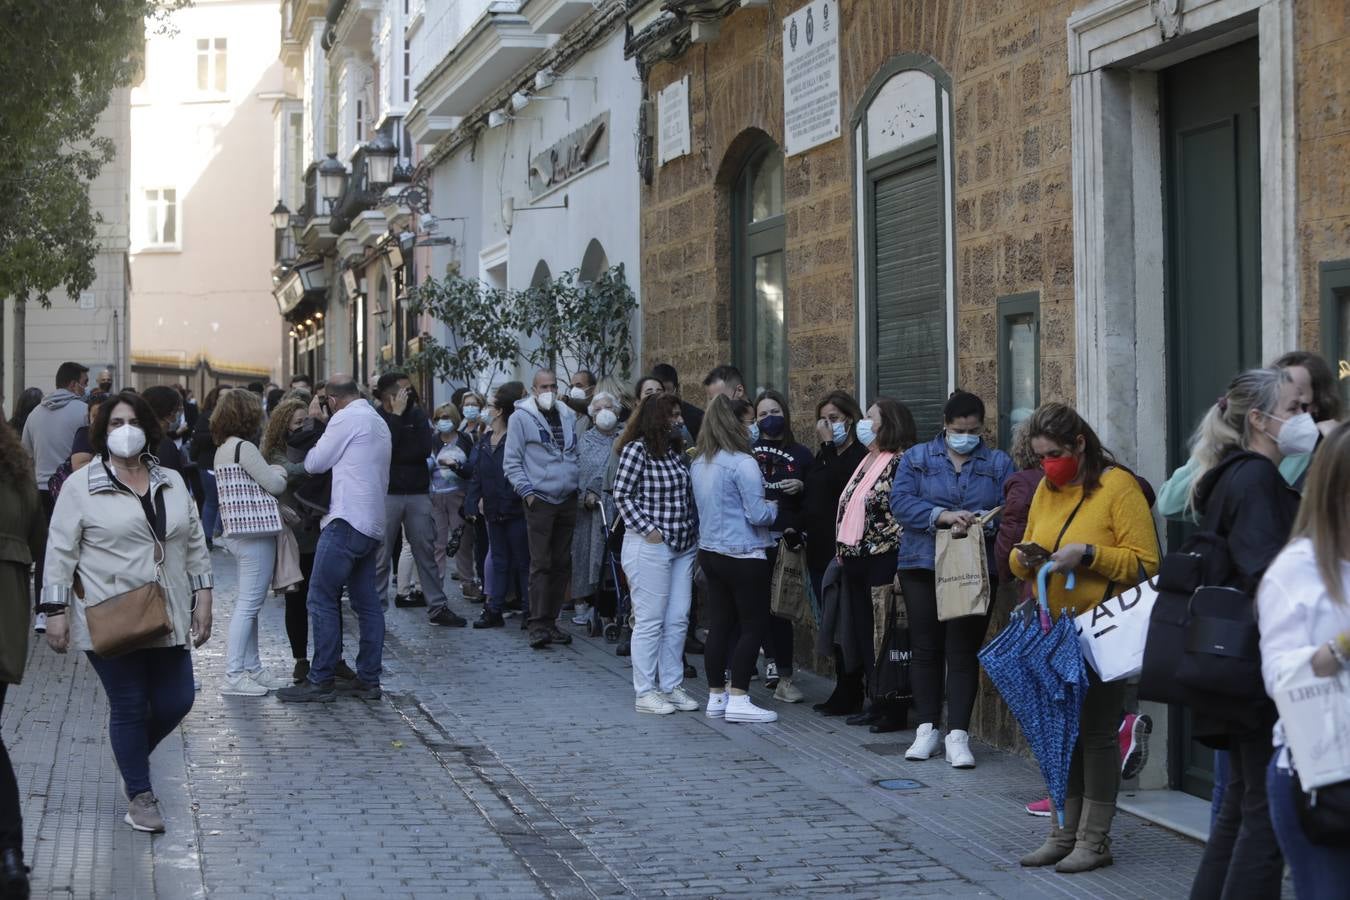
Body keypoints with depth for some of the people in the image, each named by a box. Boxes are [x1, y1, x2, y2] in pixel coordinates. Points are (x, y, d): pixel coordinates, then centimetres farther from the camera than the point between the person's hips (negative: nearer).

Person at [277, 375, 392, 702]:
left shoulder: (347, 418, -8)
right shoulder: (379, 422, 19)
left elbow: (314, 464, -3)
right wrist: (325, 424, 18)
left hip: (347, 522, -9)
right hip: (372, 525, 9)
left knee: (322, 600, -6)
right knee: (367, 603, 9)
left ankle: (320, 681, -8)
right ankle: (369, 679, 10)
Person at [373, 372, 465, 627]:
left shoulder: (416, 415, 8)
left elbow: (425, 449, -5)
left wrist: (396, 456, -12)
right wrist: (397, 415, -15)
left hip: (418, 493, 4)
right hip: (387, 494, -3)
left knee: (426, 553, 7)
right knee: (381, 556, 0)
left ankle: (437, 606, 11)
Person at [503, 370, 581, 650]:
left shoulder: (569, 416, 13)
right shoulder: (521, 417, -3)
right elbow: (511, 462, -4)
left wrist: (582, 483, 11)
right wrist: (526, 490, -13)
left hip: (567, 499, 6)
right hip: (539, 500, -6)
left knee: (562, 563, 8)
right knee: (541, 563, -9)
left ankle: (550, 620, 16)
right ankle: (538, 625, -8)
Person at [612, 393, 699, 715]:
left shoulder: (676, 450, 14)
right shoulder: (637, 449, -9)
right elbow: (622, 494, -10)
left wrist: (692, 529, 10)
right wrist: (648, 529, -15)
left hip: (682, 546, 8)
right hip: (650, 545, -8)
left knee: (678, 620, 8)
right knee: (650, 621, -2)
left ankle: (671, 686, 17)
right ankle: (645, 692, 5)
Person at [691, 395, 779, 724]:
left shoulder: (698, 464, 8)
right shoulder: (742, 463, -17)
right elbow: (757, 515, -18)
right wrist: (774, 506, 4)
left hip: (710, 552, 8)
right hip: (743, 555, -8)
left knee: (719, 624, 11)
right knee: (753, 625, -1)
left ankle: (716, 696, 14)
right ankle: (738, 700, -5)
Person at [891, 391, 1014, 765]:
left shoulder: (999, 463, 9)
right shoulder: (916, 458, 9)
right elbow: (900, 501, -6)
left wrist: (978, 524, -22)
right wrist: (943, 515, -20)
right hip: (923, 565, 1)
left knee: (963, 650, -2)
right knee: (925, 647, 6)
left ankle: (957, 734, 1)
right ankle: (928, 729, 16)